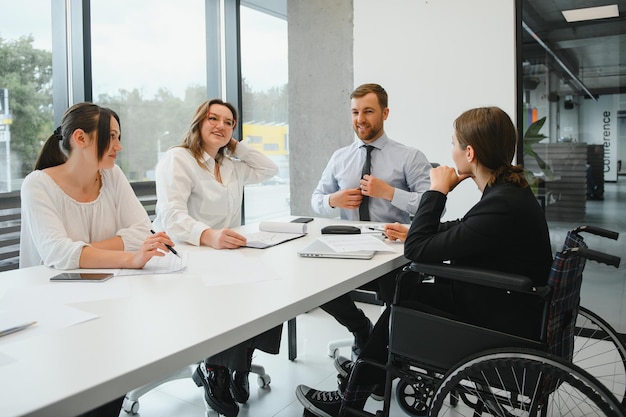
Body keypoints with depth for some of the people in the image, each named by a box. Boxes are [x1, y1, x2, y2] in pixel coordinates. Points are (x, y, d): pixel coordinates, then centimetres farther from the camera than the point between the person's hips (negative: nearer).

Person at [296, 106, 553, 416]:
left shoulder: (501, 205, -30)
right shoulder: (509, 190, 0)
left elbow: (417, 251, -24)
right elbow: (463, 230, 18)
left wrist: (437, 190, -15)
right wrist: (415, 232, 13)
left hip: (502, 330, -8)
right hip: (509, 305, 8)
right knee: (406, 294, 9)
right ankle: (370, 371, 25)